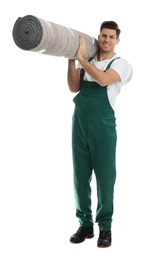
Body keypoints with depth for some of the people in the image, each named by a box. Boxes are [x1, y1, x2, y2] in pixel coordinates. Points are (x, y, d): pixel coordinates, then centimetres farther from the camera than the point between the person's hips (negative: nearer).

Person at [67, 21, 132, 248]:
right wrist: (71, 60, -7)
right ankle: (85, 223, 21)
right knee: (80, 175, 8)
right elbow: (74, 87, 1)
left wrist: (80, 57, -18)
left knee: (105, 176, 1)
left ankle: (105, 226, 14)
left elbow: (103, 79, -22)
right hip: (80, 121, 5)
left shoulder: (121, 64, -2)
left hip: (103, 124, -4)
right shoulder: (86, 61, 12)